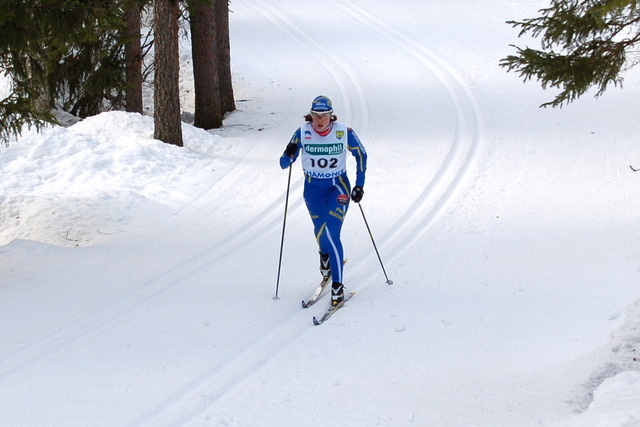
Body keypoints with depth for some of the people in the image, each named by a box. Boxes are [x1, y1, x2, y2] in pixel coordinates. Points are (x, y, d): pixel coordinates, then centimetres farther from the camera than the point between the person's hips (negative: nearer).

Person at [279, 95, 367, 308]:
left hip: (338, 188, -3)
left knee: (331, 234, -17)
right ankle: (326, 258, 51)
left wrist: (359, 185, -2)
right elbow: (284, 164, -11)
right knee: (320, 233, 16)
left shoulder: (344, 132, -16)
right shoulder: (302, 133, -14)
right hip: (313, 189, 3)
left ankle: (337, 287, -11)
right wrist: (289, 155, -34)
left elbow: (361, 155, 1)